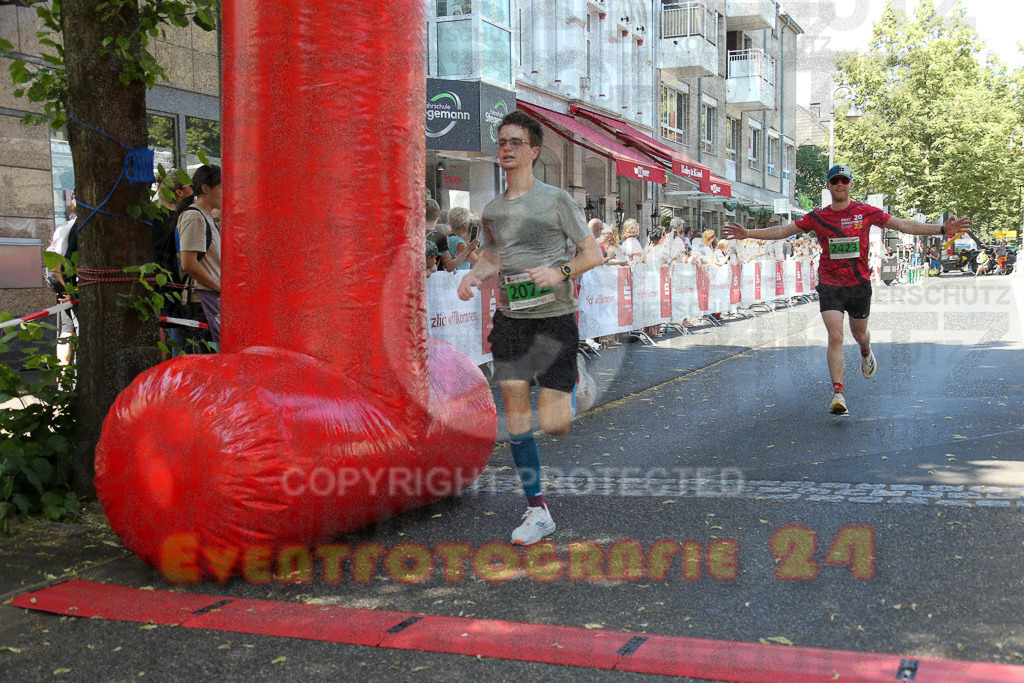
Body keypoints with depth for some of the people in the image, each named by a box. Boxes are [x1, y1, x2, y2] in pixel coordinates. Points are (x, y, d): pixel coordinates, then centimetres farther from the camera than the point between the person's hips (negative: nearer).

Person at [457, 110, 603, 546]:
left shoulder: (556, 200, -4)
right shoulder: (492, 210, 10)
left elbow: (593, 253, -2)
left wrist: (560, 271, -20)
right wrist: (473, 274, 3)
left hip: (554, 318, -4)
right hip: (511, 319, 4)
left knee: (553, 425, -5)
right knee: (516, 416, -1)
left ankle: (567, 389, 33)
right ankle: (537, 511, 10)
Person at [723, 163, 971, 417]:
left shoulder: (866, 212, -1)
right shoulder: (817, 217, 1)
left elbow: (903, 225, -1)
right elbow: (783, 231, 2)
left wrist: (942, 229, -7)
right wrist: (748, 233, -7)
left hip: (859, 284, 1)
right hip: (829, 284, -1)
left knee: (859, 333, 17)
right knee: (835, 337, -14)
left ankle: (866, 354, 56)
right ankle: (838, 393, -14)